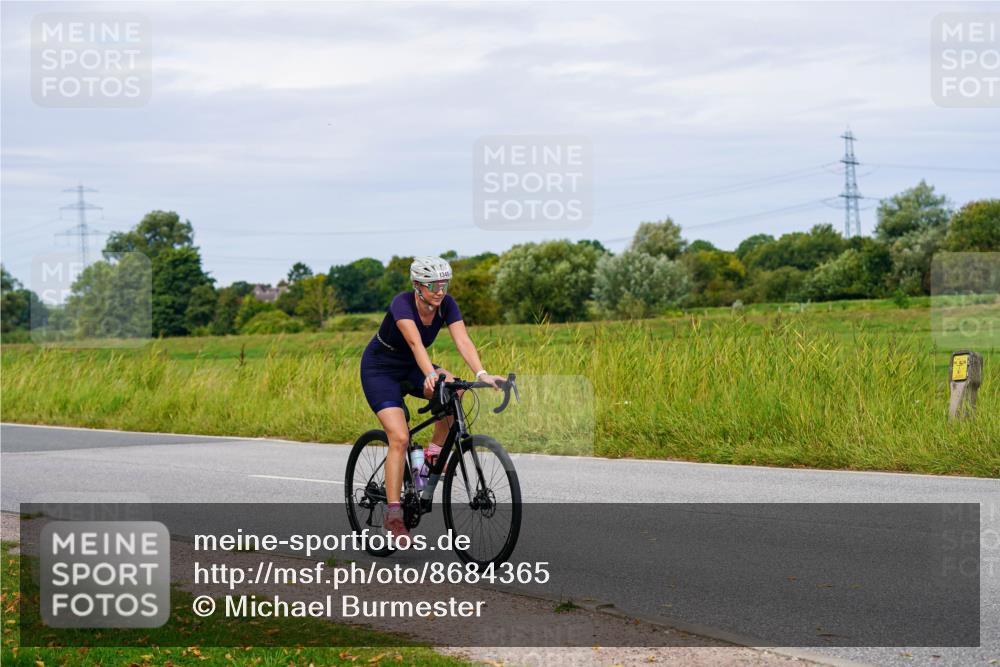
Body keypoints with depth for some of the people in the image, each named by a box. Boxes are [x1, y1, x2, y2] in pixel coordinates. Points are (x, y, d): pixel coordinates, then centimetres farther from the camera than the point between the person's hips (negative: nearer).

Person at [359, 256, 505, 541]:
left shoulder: (447, 305, -16)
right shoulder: (402, 303, -30)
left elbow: (463, 341, -28)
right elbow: (415, 342, -46)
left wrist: (482, 374, -45)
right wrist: (430, 375, -63)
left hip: (411, 368, 5)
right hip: (379, 370, -5)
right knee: (399, 438, -21)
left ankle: (435, 451, -7)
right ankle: (393, 514, -17)